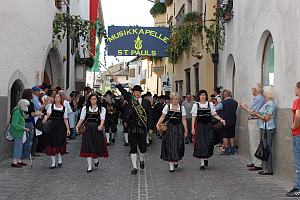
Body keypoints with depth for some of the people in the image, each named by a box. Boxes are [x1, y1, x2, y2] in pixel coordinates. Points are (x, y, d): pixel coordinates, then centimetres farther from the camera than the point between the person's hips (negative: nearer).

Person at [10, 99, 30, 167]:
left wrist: (24, 128, 12)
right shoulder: (17, 112, -21)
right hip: (17, 133, -10)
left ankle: (18, 160, 27)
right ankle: (14, 162, 3)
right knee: (17, 147, -4)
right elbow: (15, 124, -24)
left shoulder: (21, 111, 11)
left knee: (20, 146, 16)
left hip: (20, 133, 10)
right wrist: (24, 128, -20)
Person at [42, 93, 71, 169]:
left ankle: (59, 160, 23)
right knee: (52, 143, 1)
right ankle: (53, 163, 8)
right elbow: (48, 114, -9)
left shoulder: (64, 108, 8)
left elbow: (65, 119, 9)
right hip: (52, 126, 0)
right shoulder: (51, 106, 5)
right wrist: (45, 118, -32)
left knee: (60, 143, 0)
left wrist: (68, 129, 3)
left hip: (60, 126, 0)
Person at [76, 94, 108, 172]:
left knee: (97, 145, 2)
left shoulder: (101, 109, 6)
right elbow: (81, 119, 5)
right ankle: (89, 166, 5)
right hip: (87, 129, 1)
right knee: (88, 147, -2)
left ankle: (96, 159, 36)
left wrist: (101, 125, -28)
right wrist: (77, 126, -12)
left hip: (97, 129, -1)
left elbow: (102, 119, -8)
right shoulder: (85, 108, 10)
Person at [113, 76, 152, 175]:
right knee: (133, 148, 5)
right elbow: (123, 91, 1)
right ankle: (134, 167, 14)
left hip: (142, 128, 0)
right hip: (132, 128, 1)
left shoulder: (146, 102, 3)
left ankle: (142, 159, 35)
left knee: (143, 148, 3)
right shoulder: (130, 100, 5)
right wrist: (116, 81, -4)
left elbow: (149, 116, 3)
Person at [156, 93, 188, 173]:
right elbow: (162, 117, 0)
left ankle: (176, 160, 30)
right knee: (169, 146, -1)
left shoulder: (181, 107, 3)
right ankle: (171, 166, 5)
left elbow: (183, 120, 5)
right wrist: (158, 124, -15)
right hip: (169, 128, -1)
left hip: (178, 128, 1)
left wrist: (186, 130, 4)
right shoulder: (167, 106, 0)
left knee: (178, 145, 1)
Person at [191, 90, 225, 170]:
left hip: (208, 126, 2)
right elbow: (193, 117, 0)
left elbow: (214, 114, 7)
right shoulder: (196, 105, 2)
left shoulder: (210, 104, 6)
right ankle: (202, 163, 2)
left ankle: (206, 158, 24)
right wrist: (193, 128, -6)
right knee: (200, 144, -4)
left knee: (209, 143, -3)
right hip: (200, 126, -2)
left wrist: (220, 119, -10)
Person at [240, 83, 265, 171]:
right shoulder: (255, 99, 16)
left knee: (255, 144, -8)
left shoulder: (260, 99, -15)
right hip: (251, 122, 11)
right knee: (252, 143, 16)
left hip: (255, 122, -11)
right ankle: (254, 162, 24)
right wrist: (246, 107, 9)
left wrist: (245, 108, -7)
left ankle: (258, 165, -5)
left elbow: (253, 113, -19)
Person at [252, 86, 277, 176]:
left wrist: (257, 114, -9)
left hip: (267, 129, -10)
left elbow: (266, 118, -18)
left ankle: (269, 170, -1)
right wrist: (258, 114, 15)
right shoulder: (268, 103, 15)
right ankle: (268, 168, 16)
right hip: (265, 129, 10)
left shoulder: (270, 104, -16)